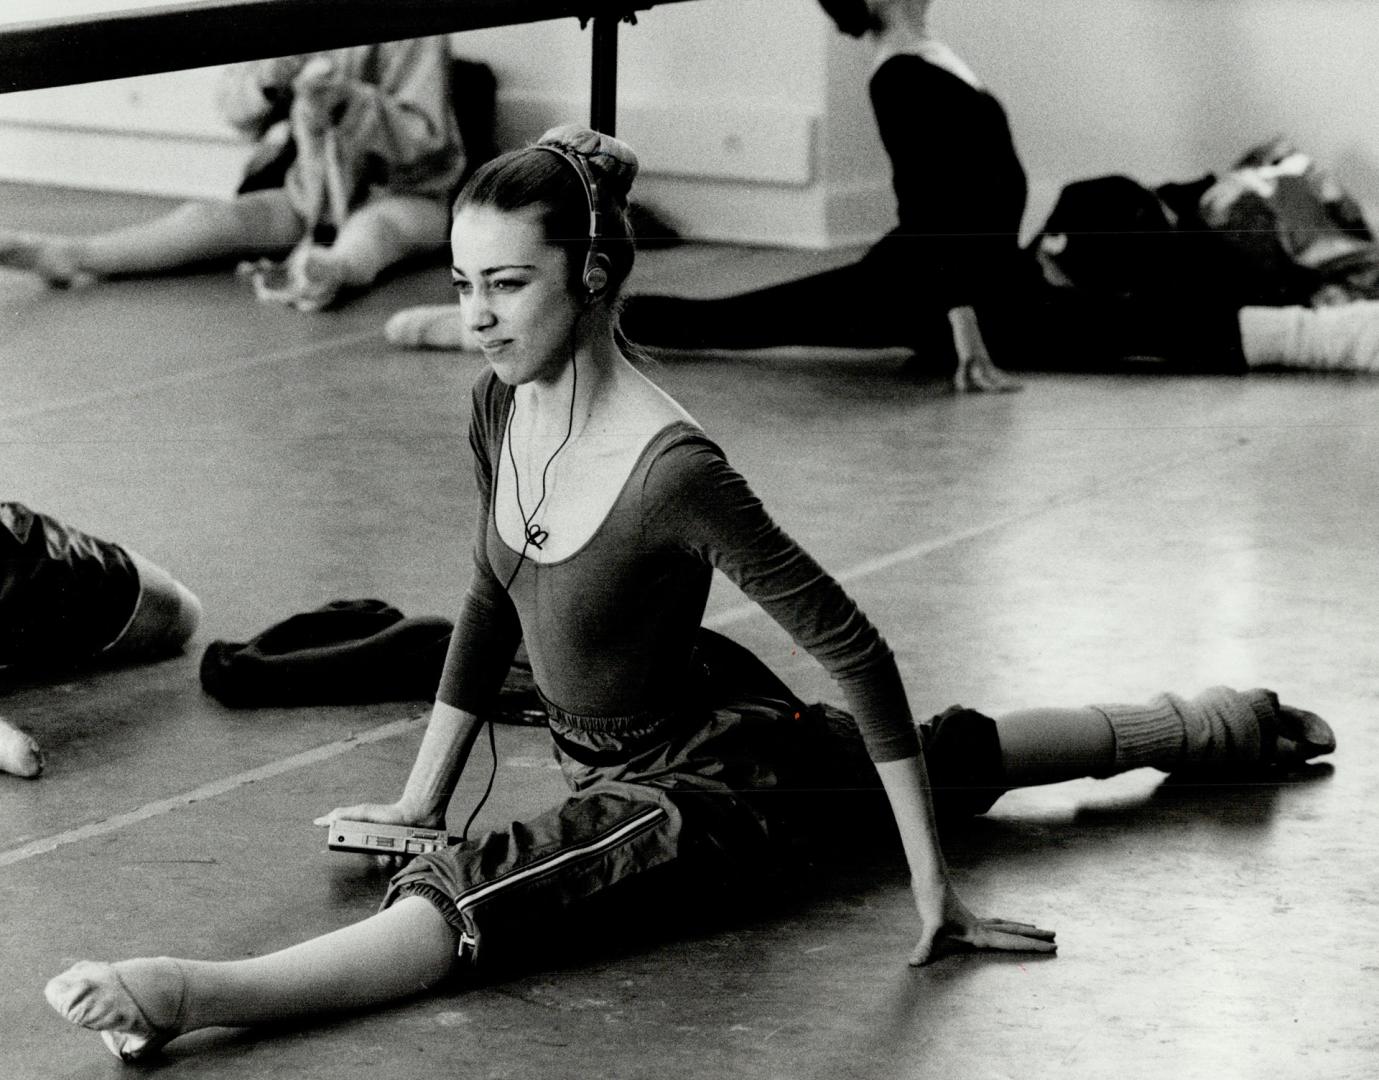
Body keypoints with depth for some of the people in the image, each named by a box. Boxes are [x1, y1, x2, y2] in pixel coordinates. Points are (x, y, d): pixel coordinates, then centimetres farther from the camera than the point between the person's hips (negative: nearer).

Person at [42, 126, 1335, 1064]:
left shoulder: (669, 466, -36)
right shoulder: (500, 410, -13)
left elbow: (851, 647, -31)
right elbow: (490, 604, 4)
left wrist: (933, 887, -30)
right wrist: (421, 795, 6)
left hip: (705, 786, -9)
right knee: (958, 753, 32)